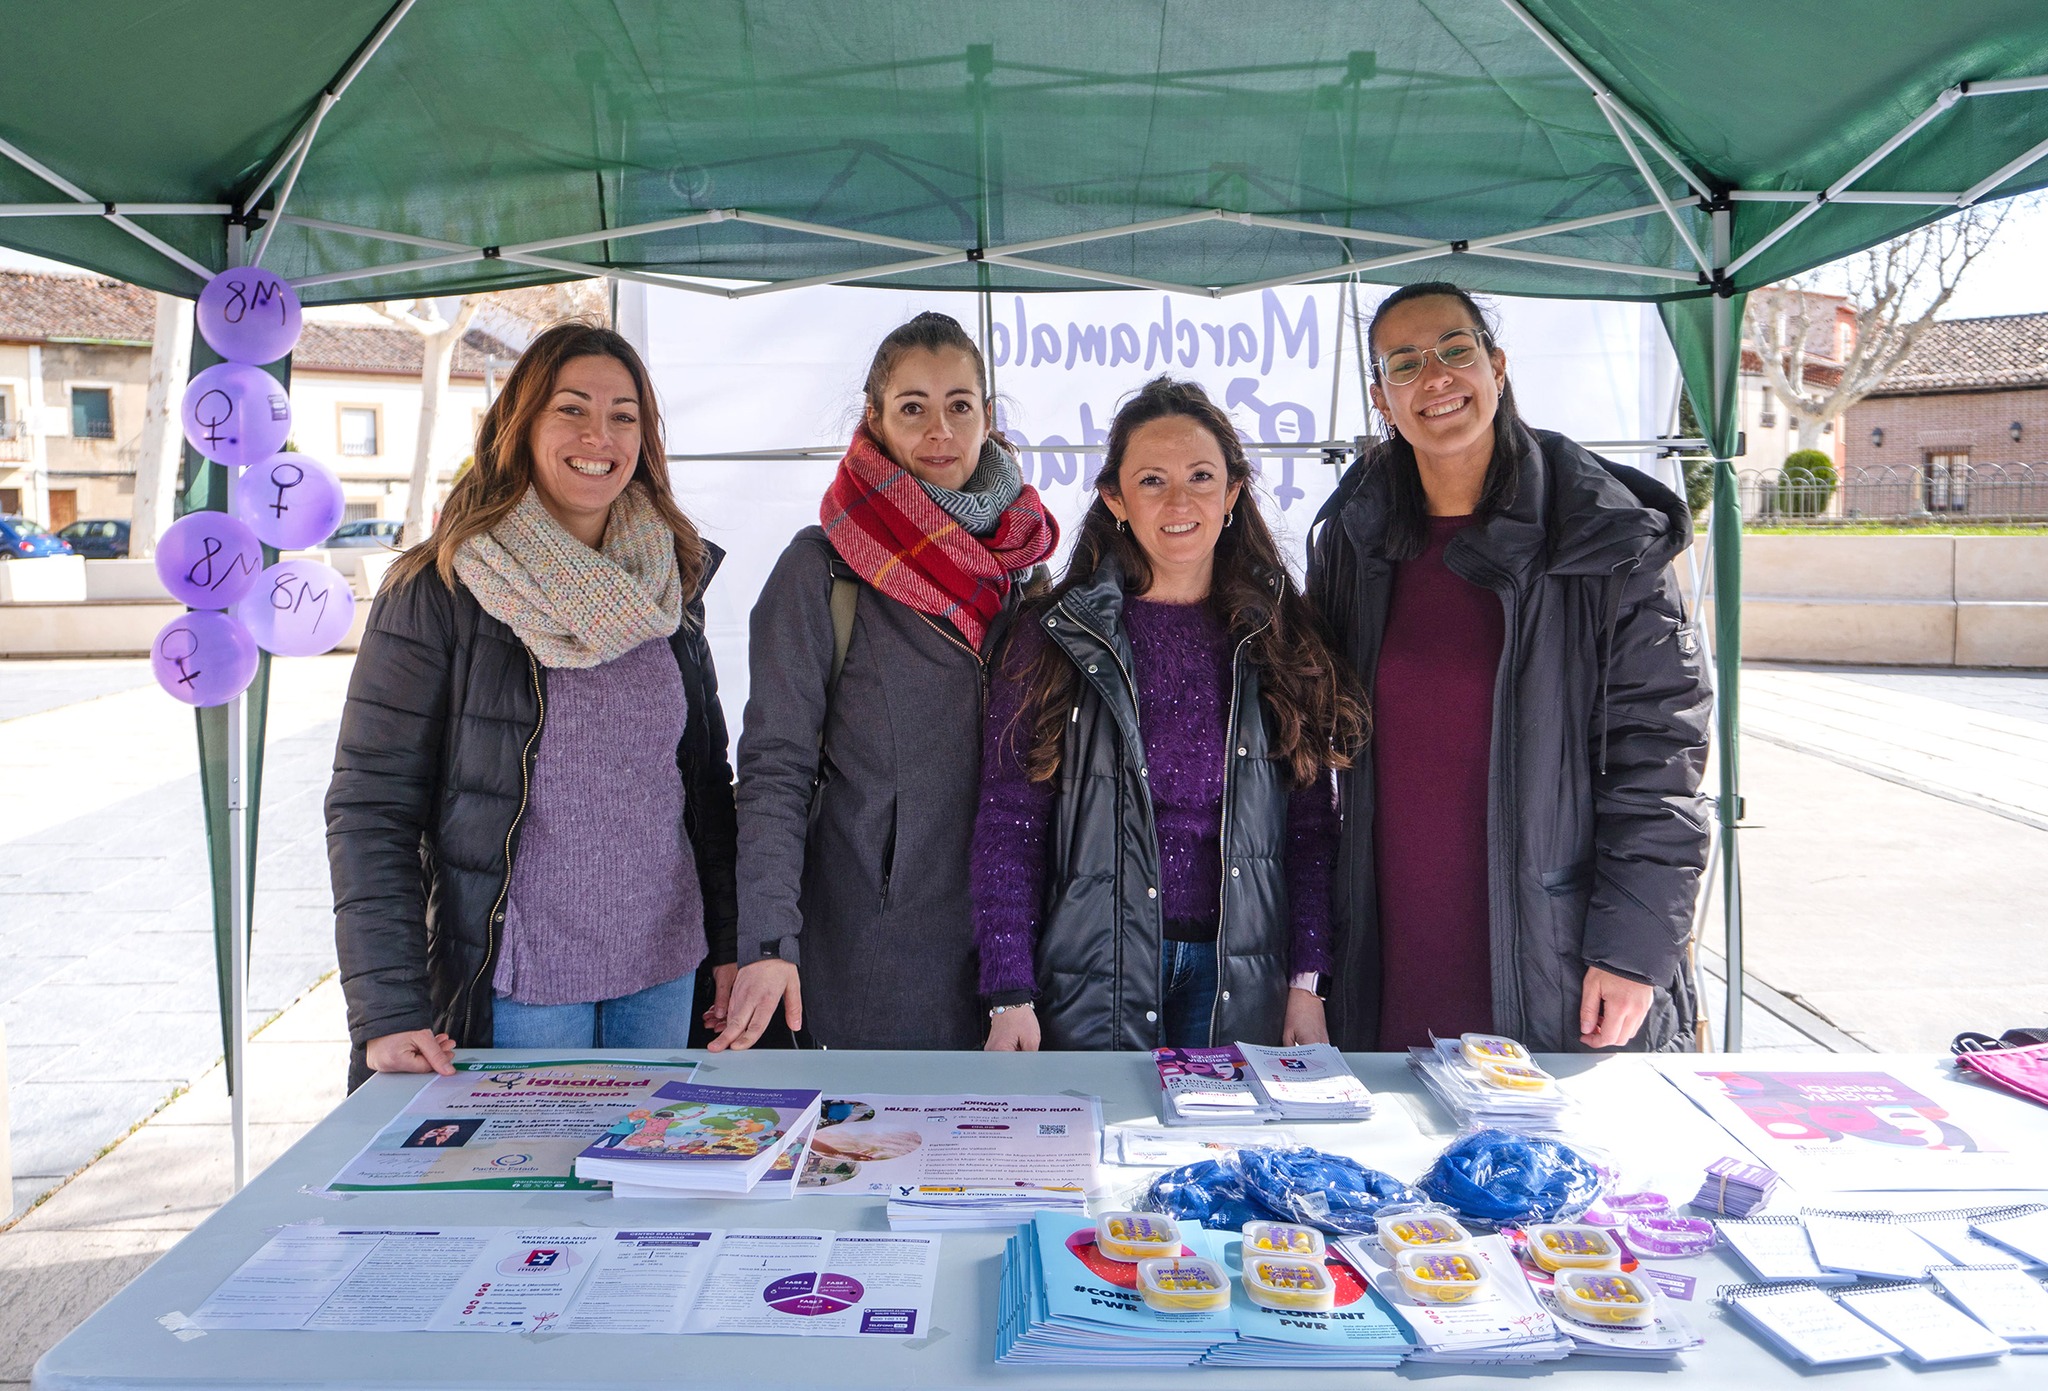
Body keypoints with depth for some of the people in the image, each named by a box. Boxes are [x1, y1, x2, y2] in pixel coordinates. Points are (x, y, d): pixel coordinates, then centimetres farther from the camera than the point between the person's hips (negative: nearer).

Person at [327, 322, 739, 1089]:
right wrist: (388, 1012, -17)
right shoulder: (437, 589, -8)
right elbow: (370, 807, -10)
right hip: (517, 981, -4)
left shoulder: (672, 583, 6)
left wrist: (731, 941, 9)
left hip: (663, 970, 4)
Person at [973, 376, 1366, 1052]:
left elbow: (1311, 827, 4)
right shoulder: (1058, 636, -4)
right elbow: (1008, 824, -5)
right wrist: (1010, 995, -10)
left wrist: (1307, 984, -1)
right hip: (1095, 968, -2)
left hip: (1241, 979, 2)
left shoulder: (1280, 637, 3)